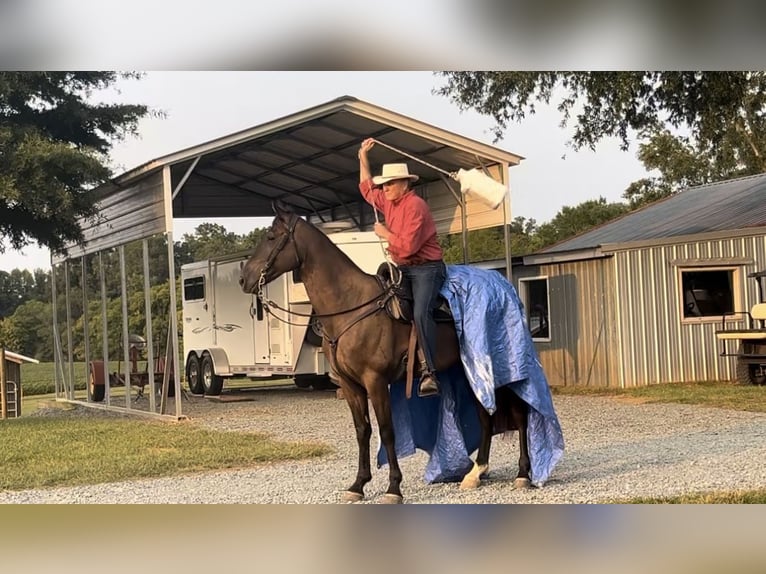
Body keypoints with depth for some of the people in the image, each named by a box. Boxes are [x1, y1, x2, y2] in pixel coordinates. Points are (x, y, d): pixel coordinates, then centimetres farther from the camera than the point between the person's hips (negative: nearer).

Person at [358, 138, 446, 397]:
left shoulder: (415, 205, -15)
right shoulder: (389, 203, 13)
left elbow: (408, 246, -23)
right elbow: (366, 189, 32)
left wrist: (385, 234, -8)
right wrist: (363, 157, 27)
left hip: (426, 268, -10)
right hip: (401, 269, 10)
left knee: (420, 312, -30)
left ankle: (429, 371, -36)